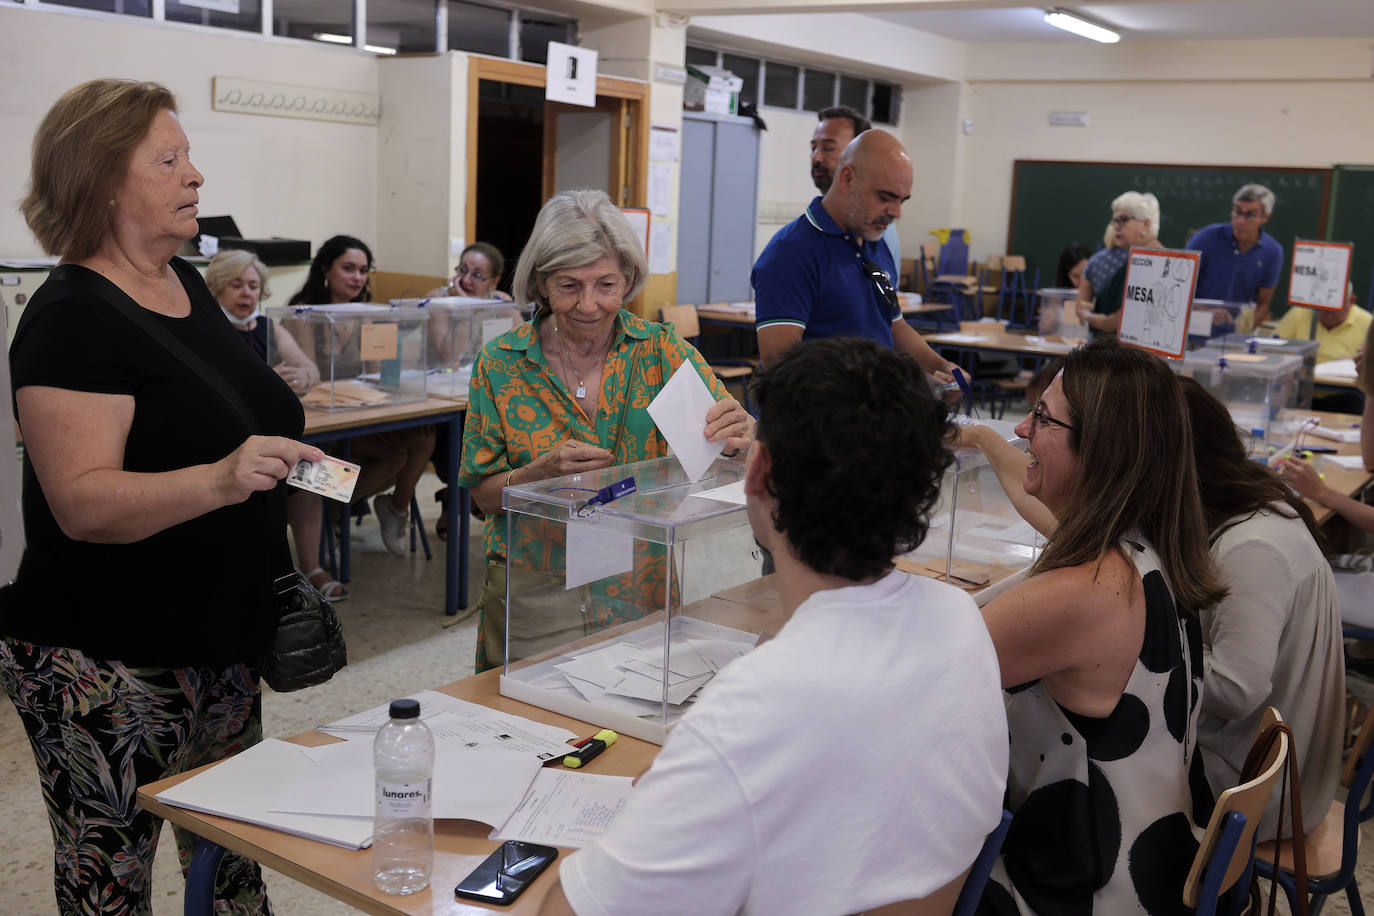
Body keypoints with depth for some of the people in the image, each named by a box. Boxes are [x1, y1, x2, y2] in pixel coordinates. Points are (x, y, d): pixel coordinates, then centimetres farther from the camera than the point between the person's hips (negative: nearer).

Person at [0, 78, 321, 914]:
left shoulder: (187, 286, 9)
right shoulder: (73, 319, -17)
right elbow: (82, 503, -26)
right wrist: (218, 480, -39)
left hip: (219, 647, 8)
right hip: (108, 672, -8)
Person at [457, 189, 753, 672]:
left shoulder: (661, 351, -2)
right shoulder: (500, 364, -2)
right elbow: (484, 495, 1)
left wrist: (742, 433, -32)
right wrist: (544, 472, -19)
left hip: (642, 592, 0)